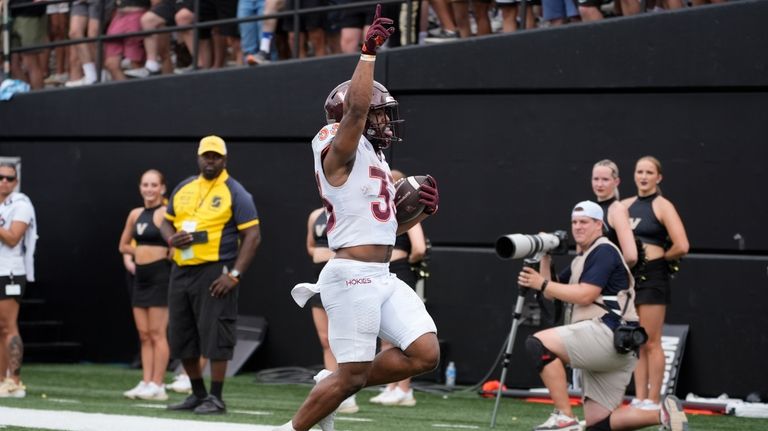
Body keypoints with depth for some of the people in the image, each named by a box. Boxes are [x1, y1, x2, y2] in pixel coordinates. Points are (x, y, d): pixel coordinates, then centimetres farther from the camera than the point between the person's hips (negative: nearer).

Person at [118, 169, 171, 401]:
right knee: (144, 335, 8)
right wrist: (135, 254, 10)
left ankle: (157, 386, -4)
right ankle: (146, 382, 10)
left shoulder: (165, 213, -9)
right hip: (140, 276, 7)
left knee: (157, 333, -6)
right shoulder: (135, 214, 12)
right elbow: (124, 245, 24)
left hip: (160, 275, -7)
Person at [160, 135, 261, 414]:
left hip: (214, 272, -7)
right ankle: (198, 394, 22)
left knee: (214, 335, -8)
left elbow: (253, 235, -8)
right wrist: (171, 238, -2)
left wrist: (234, 274, -17)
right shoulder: (184, 189, 15)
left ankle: (216, 398, -2)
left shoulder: (235, 193, -4)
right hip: (181, 271, 7)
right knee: (180, 336, 10)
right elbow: (167, 222, 24)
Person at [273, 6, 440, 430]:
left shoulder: (377, 163, 22)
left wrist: (421, 211, 9)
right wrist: (369, 50, -23)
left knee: (425, 353, -3)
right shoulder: (340, 149, -5)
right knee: (352, 373, -8)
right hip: (352, 275, -9)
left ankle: (331, 387, 11)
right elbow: (356, 105, -24)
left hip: (383, 278, 9)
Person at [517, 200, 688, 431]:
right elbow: (551, 293, 27)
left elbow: (584, 296, -15)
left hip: (610, 333, -10)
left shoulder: (604, 251, -4)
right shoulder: (581, 260, 25)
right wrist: (545, 260, 14)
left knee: (538, 343, -21)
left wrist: (542, 283, -11)